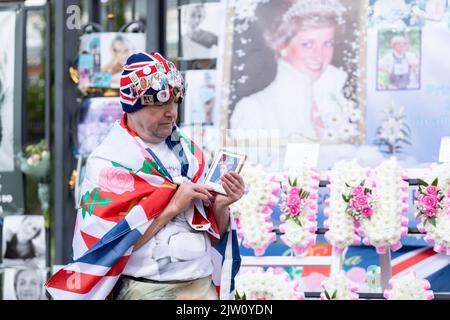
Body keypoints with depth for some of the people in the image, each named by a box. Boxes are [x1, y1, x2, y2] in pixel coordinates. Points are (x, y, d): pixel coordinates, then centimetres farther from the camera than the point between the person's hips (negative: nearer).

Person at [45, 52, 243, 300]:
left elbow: (214, 233, 10)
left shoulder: (188, 151, 8)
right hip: (146, 290, -5)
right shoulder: (107, 163, -8)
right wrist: (173, 206, -18)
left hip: (204, 285, 5)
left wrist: (220, 206, -10)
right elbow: (113, 245, -17)